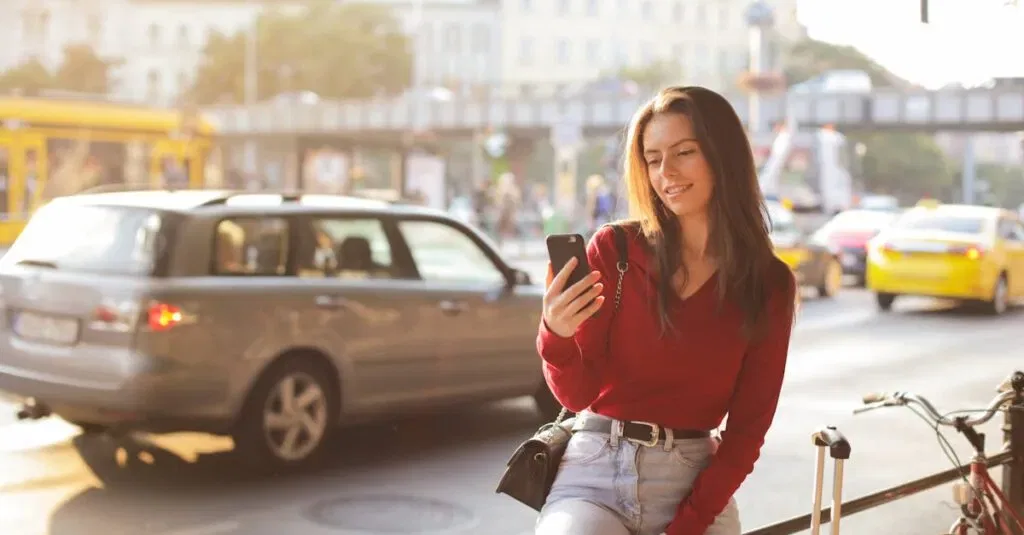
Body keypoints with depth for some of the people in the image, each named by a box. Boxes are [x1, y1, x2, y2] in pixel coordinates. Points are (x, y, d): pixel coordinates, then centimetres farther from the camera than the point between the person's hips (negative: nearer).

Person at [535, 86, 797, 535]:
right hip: (596, 470, -1)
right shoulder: (614, 249, -5)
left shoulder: (769, 284, 0)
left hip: (693, 483, 2)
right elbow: (577, 395, -3)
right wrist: (557, 336, -24)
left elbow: (748, 426, 1)